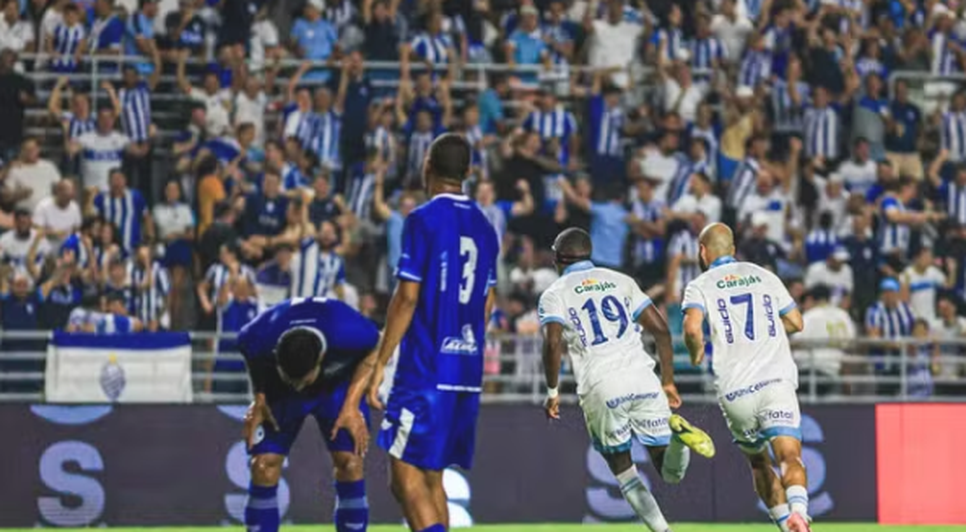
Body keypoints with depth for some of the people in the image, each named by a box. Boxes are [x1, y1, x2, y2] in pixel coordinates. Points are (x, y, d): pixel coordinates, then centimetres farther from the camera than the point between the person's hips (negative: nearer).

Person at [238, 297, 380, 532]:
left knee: (349, 462, -17)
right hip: (278, 393, 1)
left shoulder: (349, 334, -40)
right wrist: (259, 398, -14)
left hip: (337, 386, -1)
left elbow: (373, 353, -16)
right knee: (264, 464, -12)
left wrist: (352, 405, -20)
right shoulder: (260, 339, -36)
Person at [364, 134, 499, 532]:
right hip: (469, 374, 7)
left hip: (424, 370, -7)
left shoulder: (423, 220, -8)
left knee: (406, 479, -9)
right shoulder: (483, 226, 13)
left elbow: (407, 297, -12)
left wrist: (380, 364, -9)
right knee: (431, 478, 15)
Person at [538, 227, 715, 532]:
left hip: (600, 387, -2)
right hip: (642, 378, 3)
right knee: (671, 472, 7)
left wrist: (552, 391, 5)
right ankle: (676, 432, -25)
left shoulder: (555, 294, 9)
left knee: (623, 471, 14)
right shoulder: (620, 281, 21)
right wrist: (668, 381, 19)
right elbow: (661, 329, 13)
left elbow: (553, 343, -8)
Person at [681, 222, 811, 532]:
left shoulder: (700, 286, 7)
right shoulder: (764, 276, 16)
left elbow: (692, 328, -12)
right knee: (789, 457, -15)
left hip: (734, 390, 0)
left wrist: (696, 355, 8)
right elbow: (796, 323, 21)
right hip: (776, 379, 0)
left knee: (759, 463, 20)